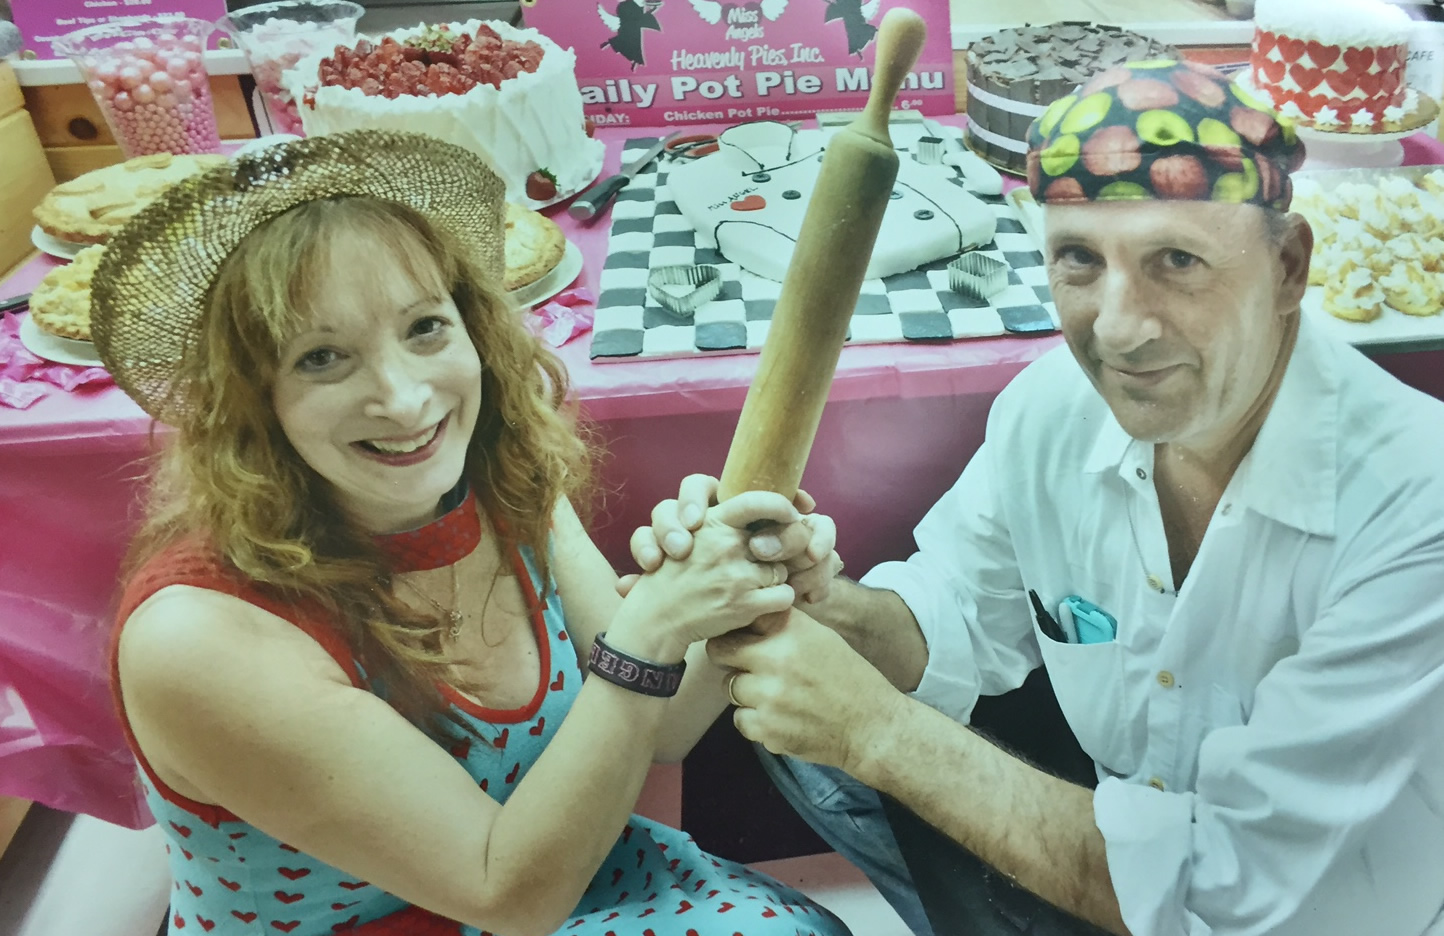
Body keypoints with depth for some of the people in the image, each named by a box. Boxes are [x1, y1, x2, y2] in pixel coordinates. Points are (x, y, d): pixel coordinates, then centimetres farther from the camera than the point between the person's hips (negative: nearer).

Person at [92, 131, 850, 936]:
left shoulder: (504, 485, -15)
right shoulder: (198, 637, -31)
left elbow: (654, 732, -8)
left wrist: (737, 596, -27)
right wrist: (650, 626, -37)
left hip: (551, 871, 6)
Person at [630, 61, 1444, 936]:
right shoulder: (1055, 403, -13)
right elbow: (959, 624, -1)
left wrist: (877, 727, -31)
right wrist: (818, 604, -24)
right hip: (1116, 812, 5)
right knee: (785, 705, -4)